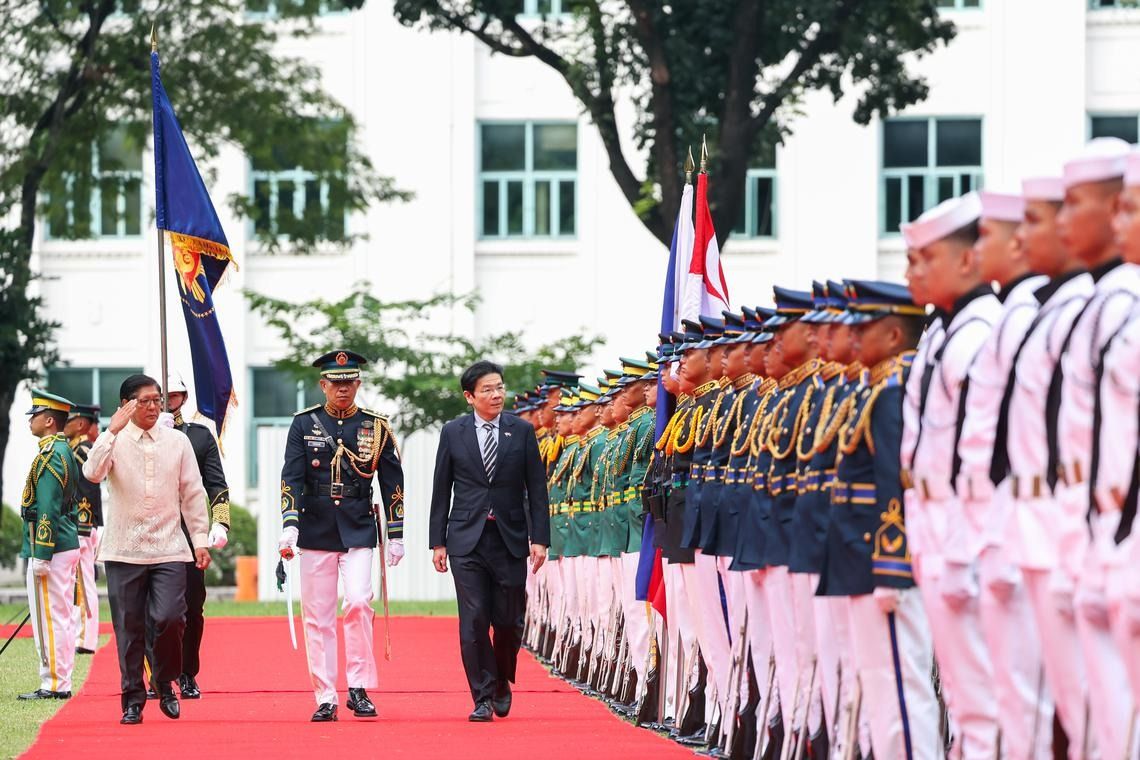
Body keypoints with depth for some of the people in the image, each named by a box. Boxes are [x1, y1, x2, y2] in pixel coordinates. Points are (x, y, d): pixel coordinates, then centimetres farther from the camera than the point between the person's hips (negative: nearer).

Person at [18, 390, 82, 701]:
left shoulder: (50, 455, -15)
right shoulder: (65, 451, 15)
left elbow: (48, 509, -20)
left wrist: (41, 556, -21)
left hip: (50, 546, -10)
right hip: (68, 544, 10)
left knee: (49, 619, -6)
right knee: (61, 617, 12)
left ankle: (54, 684, -4)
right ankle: (61, 683, 16)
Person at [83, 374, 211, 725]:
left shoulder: (178, 441, 7)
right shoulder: (113, 441, 2)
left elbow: (193, 494, 10)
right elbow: (92, 473, -17)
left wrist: (200, 541, 7)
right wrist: (113, 430, -20)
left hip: (169, 550, 1)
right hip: (124, 551, -1)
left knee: (169, 618, -14)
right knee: (129, 628, 1)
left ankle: (164, 683, 10)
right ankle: (133, 700, 11)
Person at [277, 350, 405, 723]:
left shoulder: (376, 426, 4)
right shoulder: (304, 424, 2)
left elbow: (392, 483, 8)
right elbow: (291, 478, -4)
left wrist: (396, 536, 6)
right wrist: (289, 526, -17)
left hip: (358, 531, -1)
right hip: (316, 533, 1)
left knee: (359, 602, -17)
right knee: (318, 617, 2)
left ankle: (359, 688, -6)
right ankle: (325, 698, 7)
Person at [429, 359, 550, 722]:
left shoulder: (522, 431, 4)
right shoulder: (453, 432, 5)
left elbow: (536, 488, 4)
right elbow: (441, 490, 7)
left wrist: (539, 538, -3)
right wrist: (437, 541, 3)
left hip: (509, 539, 0)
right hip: (467, 539, 0)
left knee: (508, 621, 2)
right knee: (474, 621, -5)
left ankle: (501, 684, 27)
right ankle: (483, 698, 1)